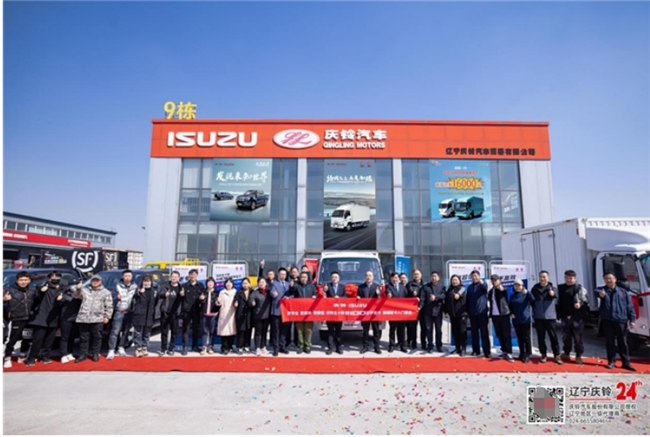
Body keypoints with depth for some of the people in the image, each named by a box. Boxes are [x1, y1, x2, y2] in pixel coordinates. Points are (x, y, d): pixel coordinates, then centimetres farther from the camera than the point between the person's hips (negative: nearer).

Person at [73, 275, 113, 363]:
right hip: (84, 318, 2)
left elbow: (109, 306, 5)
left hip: (98, 318, -2)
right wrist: (78, 289, -11)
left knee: (97, 337, 4)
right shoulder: (85, 290, 16)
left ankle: (95, 354, 17)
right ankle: (83, 354, 19)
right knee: (84, 337, 8)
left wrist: (107, 316, -2)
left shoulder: (106, 292, 8)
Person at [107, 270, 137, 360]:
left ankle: (121, 348, 21)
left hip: (129, 312, 2)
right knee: (115, 331, -7)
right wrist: (117, 297, -22)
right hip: (119, 311, -2)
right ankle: (111, 351, -5)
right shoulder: (118, 286, 1)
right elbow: (114, 299, -1)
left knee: (126, 331, 9)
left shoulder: (135, 286, 4)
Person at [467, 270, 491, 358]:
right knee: (474, 332, 8)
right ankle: (476, 350, 15)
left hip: (482, 312, -4)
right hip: (472, 313, 4)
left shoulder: (482, 284, -1)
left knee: (484, 332, -2)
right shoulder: (470, 287, 12)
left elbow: (485, 288, -27)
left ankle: (487, 351, 2)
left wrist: (480, 281, -50)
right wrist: (468, 312, 11)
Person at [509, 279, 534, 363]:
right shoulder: (512, 296, 9)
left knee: (526, 338, 1)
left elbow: (533, 301, -27)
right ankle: (522, 353, 24)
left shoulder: (526, 294, -7)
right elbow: (510, 306, 18)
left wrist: (527, 292, -42)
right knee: (519, 338, 14)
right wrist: (511, 313, 1)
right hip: (516, 320, 5)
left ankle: (528, 355, 9)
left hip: (525, 320, -5)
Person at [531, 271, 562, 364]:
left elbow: (556, 295, -25)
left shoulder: (552, 287, -2)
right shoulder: (535, 289, 5)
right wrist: (534, 311, 5)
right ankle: (543, 355, 18)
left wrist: (553, 293, -48)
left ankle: (557, 355, 11)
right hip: (538, 317, 2)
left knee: (553, 336, 1)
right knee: (541, 337, 8)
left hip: (550, 316, -2)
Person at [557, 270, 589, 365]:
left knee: (578, 336, 2)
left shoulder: (580, 288, -1)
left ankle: (579, 356, 14)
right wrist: (559, 314, 6)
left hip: (577, 316, -3)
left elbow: (584, 300, -8)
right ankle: (566, 354, 26)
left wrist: (580, 303, -28)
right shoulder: (560, 288, 9)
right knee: (566, 336, 13)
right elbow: (558, 302, 12)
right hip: (565, 316, 3)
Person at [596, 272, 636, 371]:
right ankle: (611, 361, 16)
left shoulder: (623, 292, 6)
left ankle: (626, 362, 17)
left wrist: (632, 319, 0)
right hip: (607, 321, -1)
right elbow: (597, 292, -24)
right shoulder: (603, 290, 2)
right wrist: (600, 293, -48)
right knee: (610, 342, 7)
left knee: (623, 342, 7)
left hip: (621, 321, 1)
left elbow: (630, 306, 6)